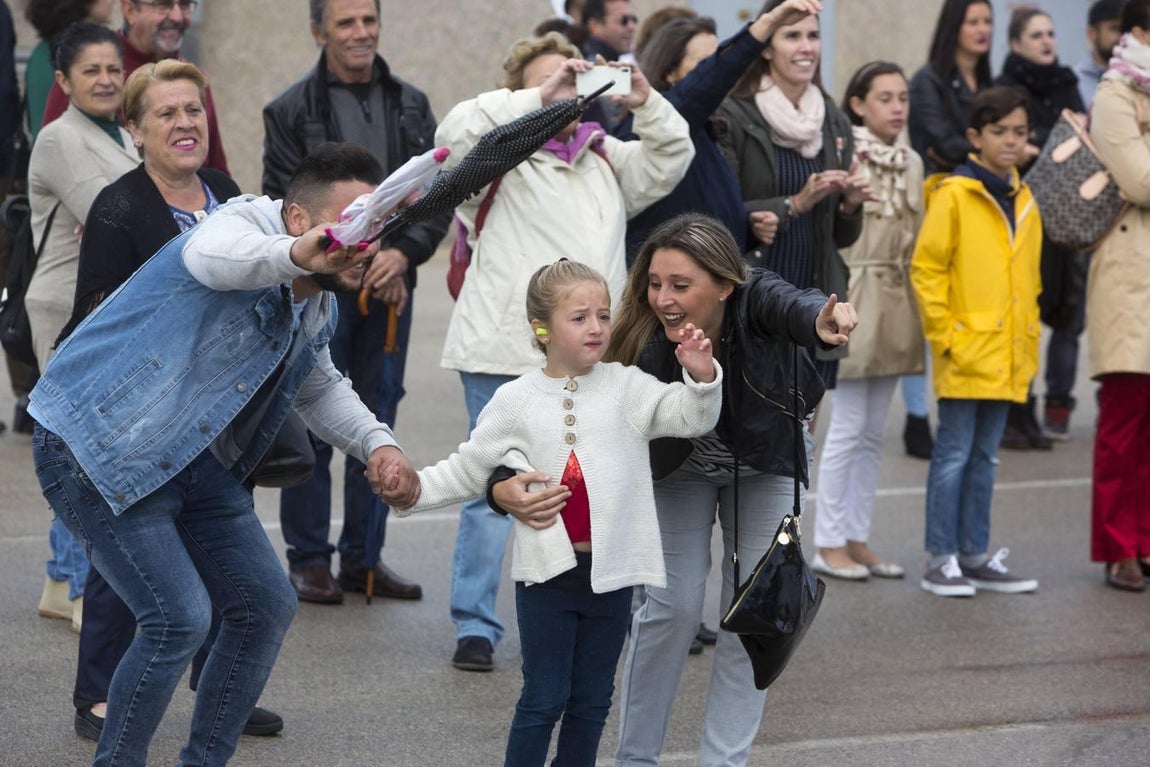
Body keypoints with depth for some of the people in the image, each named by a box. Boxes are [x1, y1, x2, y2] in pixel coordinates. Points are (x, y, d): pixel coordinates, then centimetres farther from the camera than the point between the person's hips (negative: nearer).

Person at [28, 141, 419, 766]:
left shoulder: (317, 310, 9)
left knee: (266, 608, 9)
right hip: (97, 449, -9)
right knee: (179, 618, -17)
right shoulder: (242, 225, -19)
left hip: (196, 460, 9)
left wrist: (378, 445, 10)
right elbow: (211, 256, -45)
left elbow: (318, 388, 29)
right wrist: (292, 255, -67)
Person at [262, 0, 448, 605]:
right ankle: (309, 560, 9)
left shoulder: (411, 106, 9)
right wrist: (361, 267, -11)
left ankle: (363, 558, 17)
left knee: (378, 424, 8)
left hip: (390, 286, 4)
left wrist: (403, 253, -12)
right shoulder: (291, 111, -3)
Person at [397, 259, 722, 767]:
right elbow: (467, 471, 7)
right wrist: (417, 488, -9)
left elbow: (690, 418, -6)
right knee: (543, 698, 3)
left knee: (591, 701, 12)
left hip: (610, 570, 2)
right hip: (548, 570, -2)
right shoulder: (516, 401, -1)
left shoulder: (625, 387, 0)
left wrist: (701, 378, -25)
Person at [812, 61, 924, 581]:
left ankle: (856, 538, 17)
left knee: (873, 432, 10)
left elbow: (916, 238, 15)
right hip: (853, 297, -6)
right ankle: (828, 543, 3)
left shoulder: (912, 163, 11)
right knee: (848, 427, -5)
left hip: (896, 303, 7)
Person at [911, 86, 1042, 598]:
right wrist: (945, 335, -13)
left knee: (984, 457, 12)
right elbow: (925, 269, -10)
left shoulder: (1023, 202, 13)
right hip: (964, 354, -7)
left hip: (1005, 356, 7)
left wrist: (1029, 342, 14)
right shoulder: (954, 195, -9)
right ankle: (941, 561, 2)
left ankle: (976, 556, 18)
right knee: (954, 455, -2)